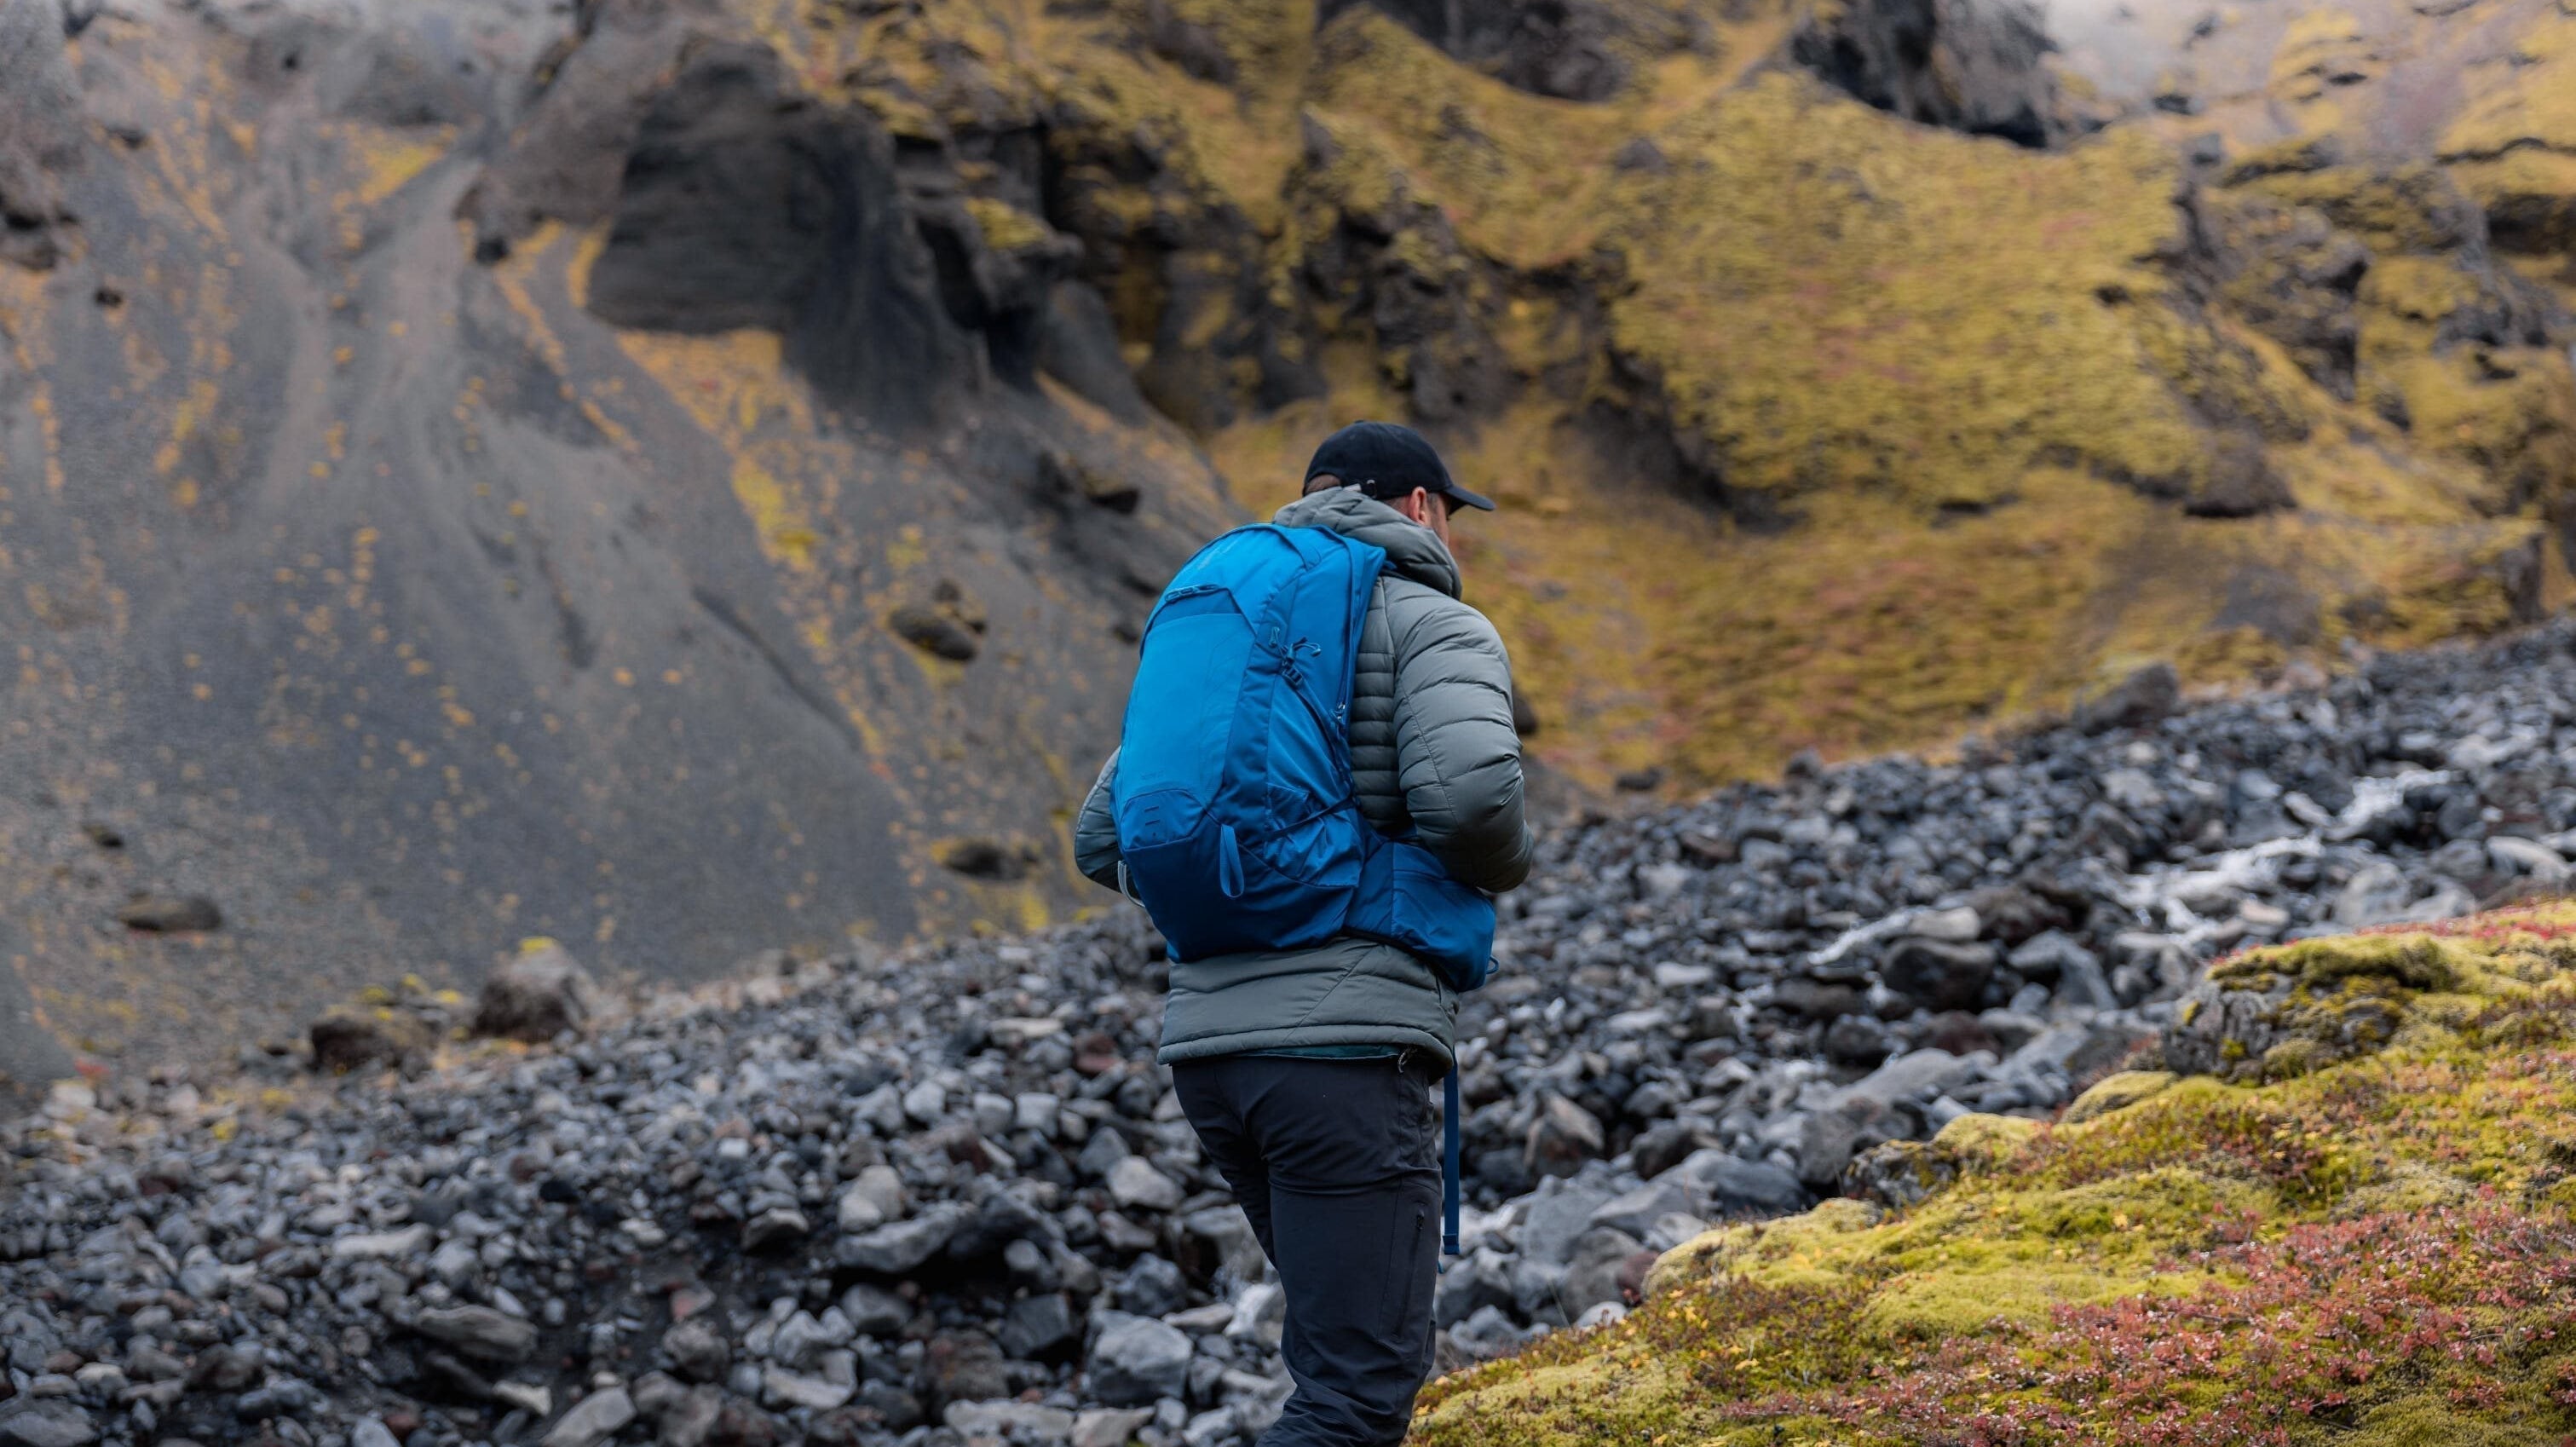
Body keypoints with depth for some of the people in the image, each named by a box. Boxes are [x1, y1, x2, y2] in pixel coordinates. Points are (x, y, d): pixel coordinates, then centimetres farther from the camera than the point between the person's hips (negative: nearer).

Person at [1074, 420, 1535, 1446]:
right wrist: (1507, 863, 4)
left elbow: (1105, 841, 19)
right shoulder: (1435, 628, 1)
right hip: (1345, 1048, -8)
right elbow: (1468, 793, -18)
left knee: (1353, 1348, 22)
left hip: (1211, 1045, 8)